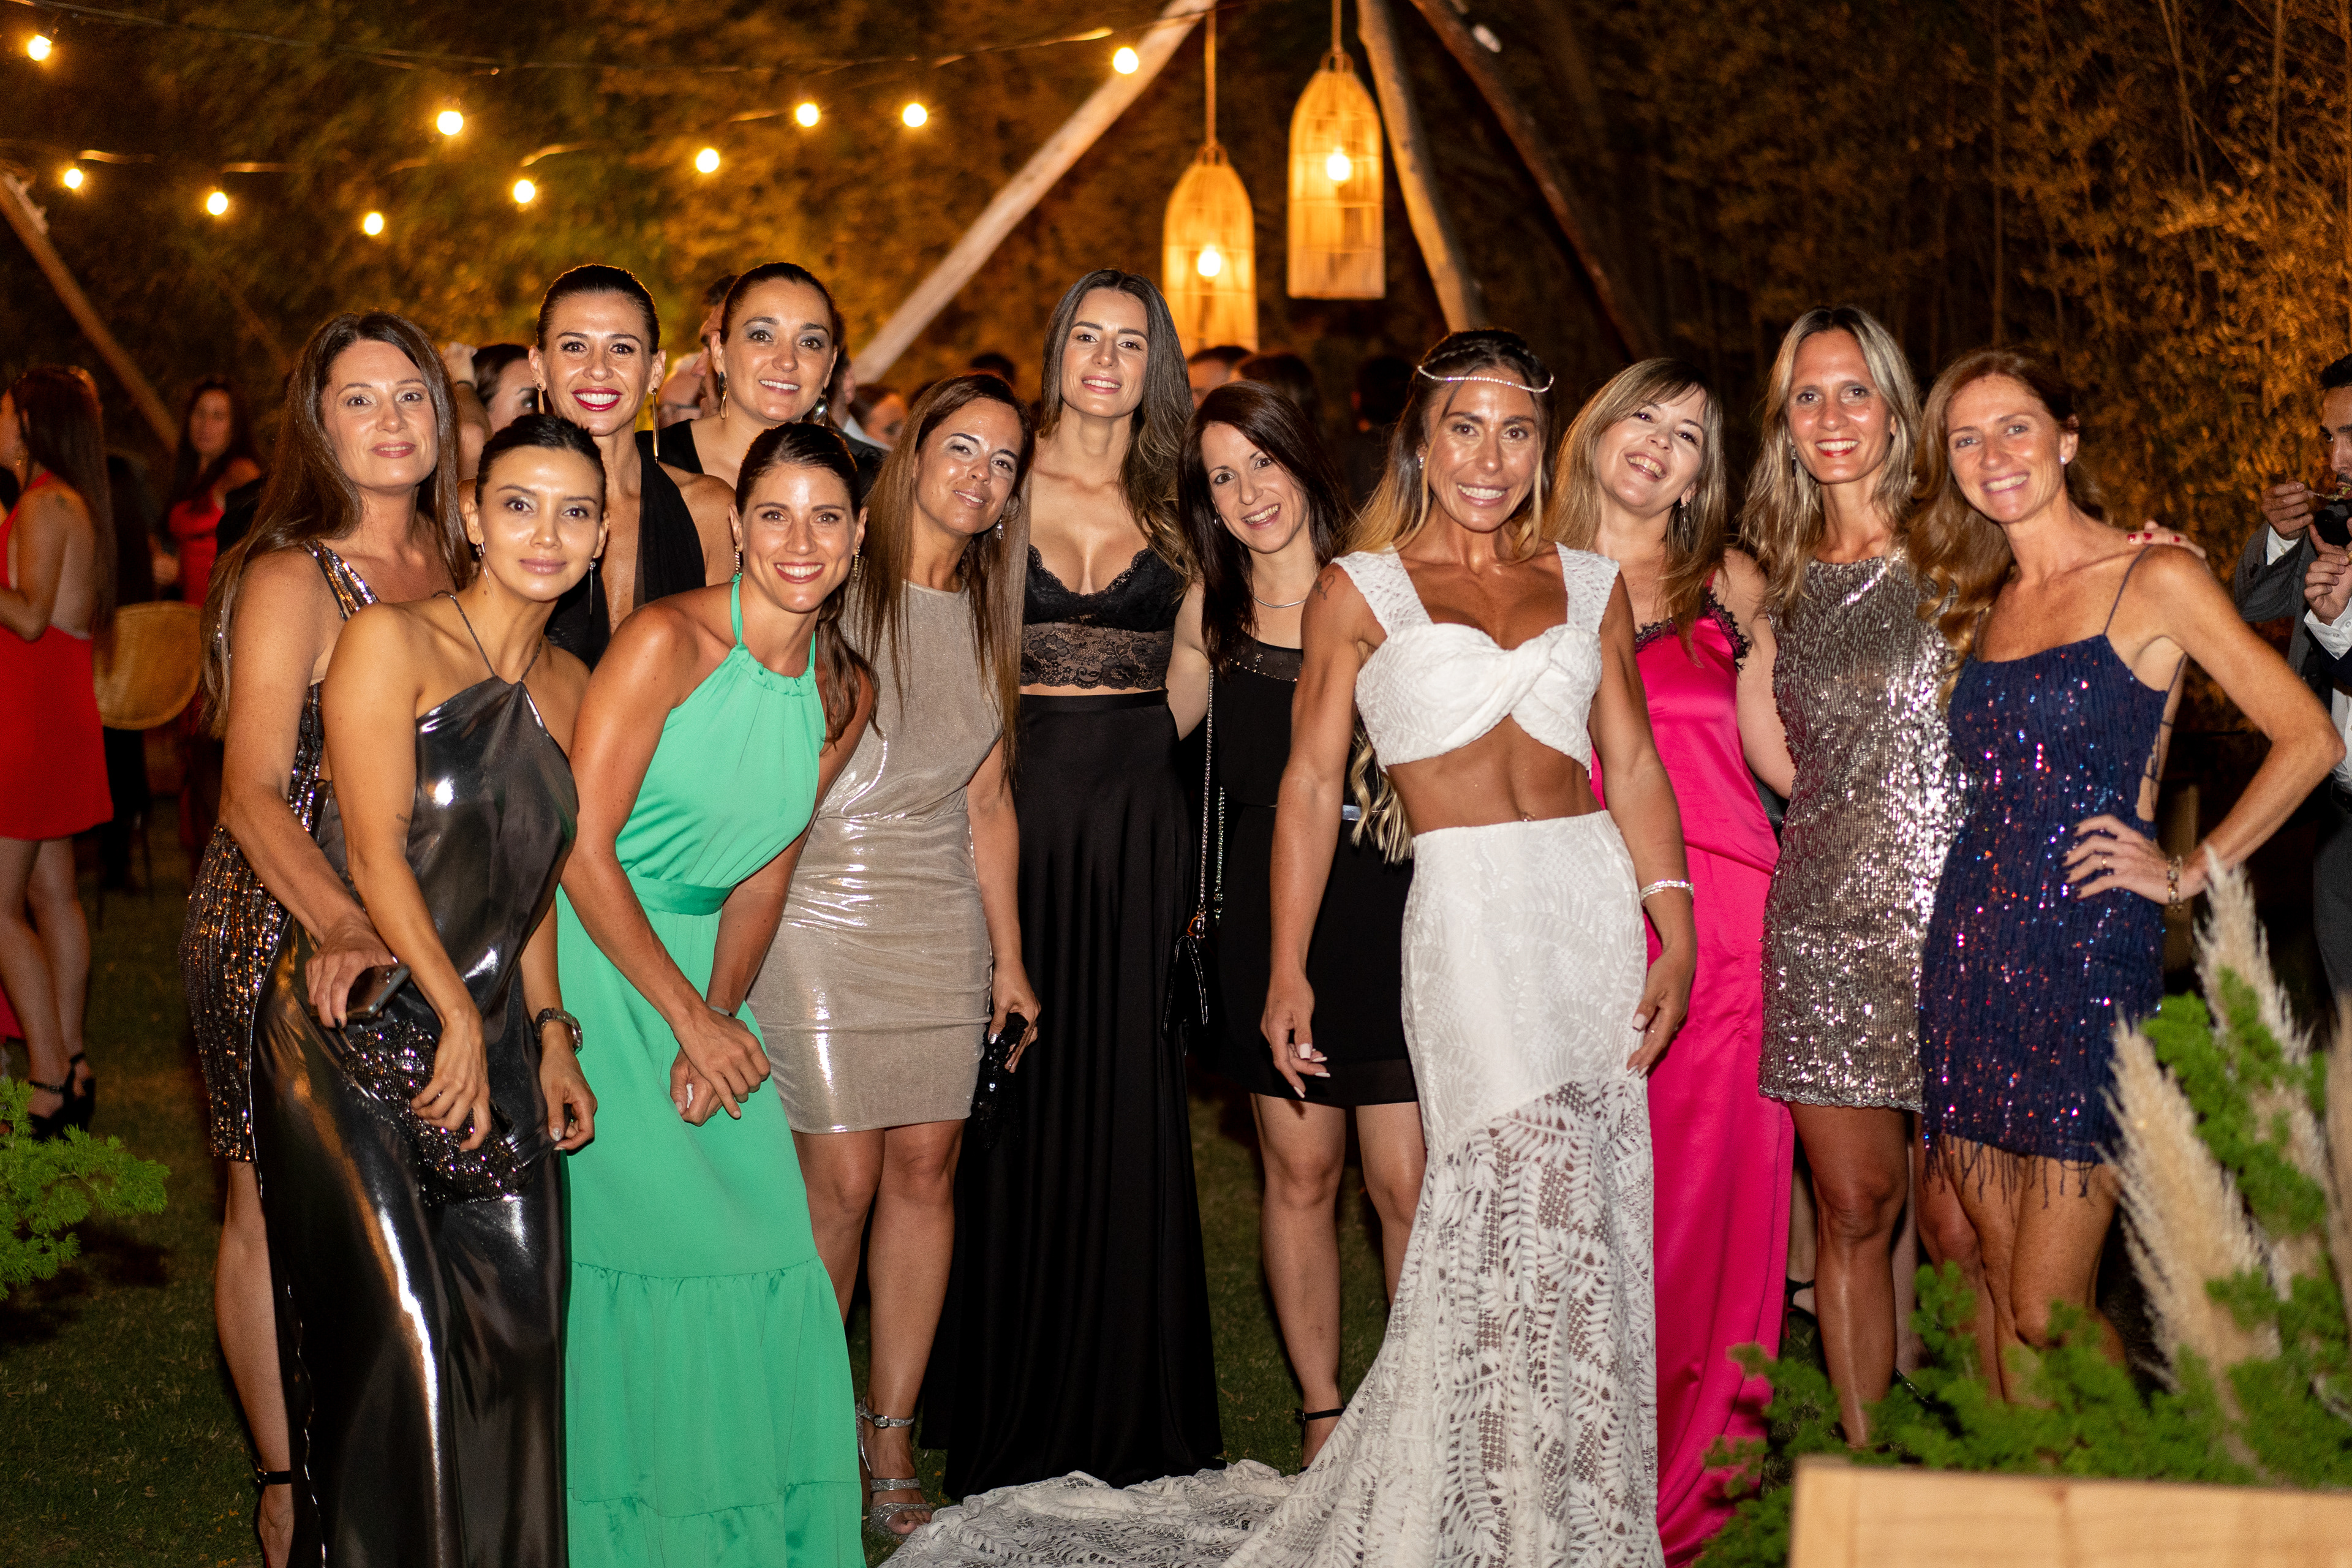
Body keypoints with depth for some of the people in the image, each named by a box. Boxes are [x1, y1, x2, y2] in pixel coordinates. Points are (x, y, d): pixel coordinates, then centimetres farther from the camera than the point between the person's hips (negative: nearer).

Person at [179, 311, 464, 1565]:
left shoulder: (452, 561, 6)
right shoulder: (290, 579, -13)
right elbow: (253, 791, -22)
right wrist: (343, 925, -38)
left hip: (415, 930, 5)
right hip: (284, 930, -5)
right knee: (277, 1206, 4)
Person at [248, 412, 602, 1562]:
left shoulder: (569, 687, 12)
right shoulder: (389, 644, -7)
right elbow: (374, 853, -11)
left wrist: (548, 1036, 11)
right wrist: (459, 1015, -11)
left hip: (489, 1037, 6)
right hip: (353, 1035, -6)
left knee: (522, 1318, 3)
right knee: (399, 1340, -10)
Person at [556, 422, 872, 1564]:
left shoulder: (844, 694, 3)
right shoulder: (667, 642, -16)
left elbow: (765, 871, 7)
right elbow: (583, 848, -17)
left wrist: (720, 1017, -7)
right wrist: (687, 1016, -14)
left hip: (702, 971, 6)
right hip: (595, 963, -5)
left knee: (769, 1242, -1)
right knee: (647, 1238, -7)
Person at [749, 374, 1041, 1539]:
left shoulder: (987, 615, 13)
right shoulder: (836, 590, -4)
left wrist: (1009, 956, 14)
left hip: (941, 917, 5)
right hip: (819, 905, -5)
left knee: (925, 1167, 3)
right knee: (841, 1178, -6)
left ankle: (889, 1441, 14)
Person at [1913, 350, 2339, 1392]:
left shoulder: (2155, 582, -3)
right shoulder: (1982, 605, 15)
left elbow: (2309, 738, -3)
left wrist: (2192, 871, -5)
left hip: (2090, 955, -6)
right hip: (1973, 947, 6)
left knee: (2048, 1314, -7)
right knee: (1999, 1285, 9)